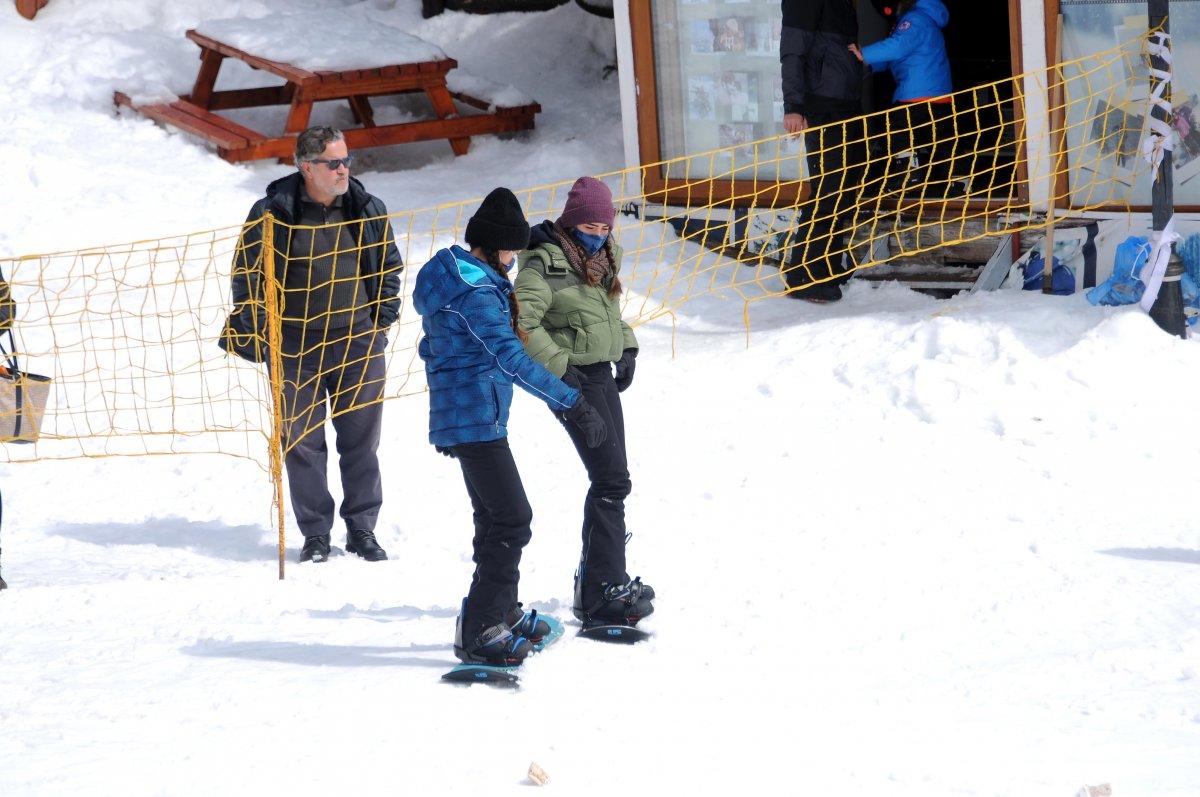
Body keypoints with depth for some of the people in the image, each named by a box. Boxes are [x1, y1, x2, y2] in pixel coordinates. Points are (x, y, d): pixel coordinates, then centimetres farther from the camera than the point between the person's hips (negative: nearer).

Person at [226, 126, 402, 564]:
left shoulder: (367, 209, 2)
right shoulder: (273, 213, -8)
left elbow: (389, 265, 16)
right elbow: (247, 272, 3)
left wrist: (382, 320, 9)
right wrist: (250, 330, 0)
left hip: (358, 342, 2)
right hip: (296, 347, -2)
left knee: (361, 438, 5)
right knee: (302, 442, 2)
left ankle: (362, 529, 16)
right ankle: (315, 533, 11)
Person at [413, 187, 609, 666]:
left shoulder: (450, 272, 10)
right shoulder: (476, 292, -21)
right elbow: (511, 359, -30)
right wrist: (572, 404, -31)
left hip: (458, 416, 11)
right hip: (477, 420, -11)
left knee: (496, 516, 21)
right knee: (512, 520, -8)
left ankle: (502, 613, 32)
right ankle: (479, 631, -8)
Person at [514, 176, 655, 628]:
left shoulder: (602, 257, 11)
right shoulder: (547, 262, -15)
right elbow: (522, 322, -22)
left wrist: (626, 349, 15)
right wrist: (559, 368, -22)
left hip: (602, 375, 9)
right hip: (572, 381, -9)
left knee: (610, 479, 14)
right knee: (612, 481, -14)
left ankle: (594, 579, 26)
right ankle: (602, 595, -16)